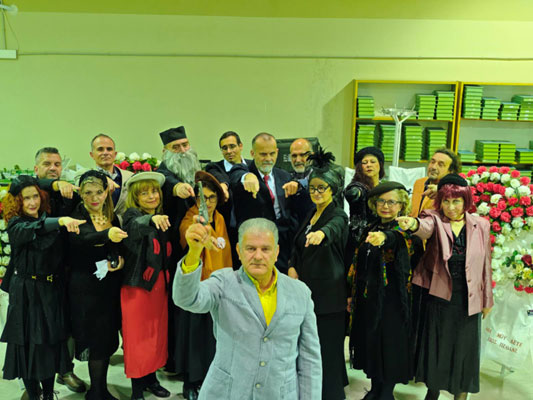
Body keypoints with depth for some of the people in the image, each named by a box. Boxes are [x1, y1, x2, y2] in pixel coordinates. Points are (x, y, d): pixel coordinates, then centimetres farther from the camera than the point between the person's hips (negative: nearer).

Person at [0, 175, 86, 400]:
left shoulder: (48, 218, 6)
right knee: (29, 343, 4)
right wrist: (60, 221, -49)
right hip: (26, 292, -4)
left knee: (53, 342, 10)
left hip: (52, 290, 4)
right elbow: (33, 229, -33)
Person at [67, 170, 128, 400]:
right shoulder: (76, 217, -11)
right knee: (97, 340, 1)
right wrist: (107, 234, -53)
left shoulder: (113, 217, 6)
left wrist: (120, 260, -7)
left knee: (108, 340, 13)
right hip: (86, 288, -5)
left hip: (110, 286, 5)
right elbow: (82, 237, -33)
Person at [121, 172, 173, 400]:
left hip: (160, 284, 5)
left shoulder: (163, 217, 9)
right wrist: (151, 219, -53)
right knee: (137, 335, 2)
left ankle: (151, 378, 31)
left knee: (158, 333, 13)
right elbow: (135, 227, -33)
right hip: (137, 284, -5)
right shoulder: (132, 215, -7)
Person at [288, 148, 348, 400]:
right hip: (307, 288, 7)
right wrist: (292, 267, -1)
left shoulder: (338, 216, -12)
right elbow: (298, 246, 16)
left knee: (327, 345, -1)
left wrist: (321, 233, -59)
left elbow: (333, 227, -37)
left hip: (328, 292, -7)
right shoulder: (311, 214, 11)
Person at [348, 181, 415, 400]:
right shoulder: (369, 229, 8)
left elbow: (395, 237, -36)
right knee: (370, 341, 14)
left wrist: (383, 237, -59)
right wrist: (352, 294, 14)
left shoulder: (402, 229, -10)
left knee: (387, 343, 4)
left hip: (389, 298, -6)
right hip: (366, 296, 6)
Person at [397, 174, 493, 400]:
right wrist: (413, 224, -54)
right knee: (436, 345, 10)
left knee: (464, 349, 9)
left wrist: (487, 300, 10)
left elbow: (485, 264, 6)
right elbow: (426, 228, -30)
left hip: (468, 299, 1)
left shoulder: (481, 226, 0)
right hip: (439, 295, -1)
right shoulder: (435, 220, -5)